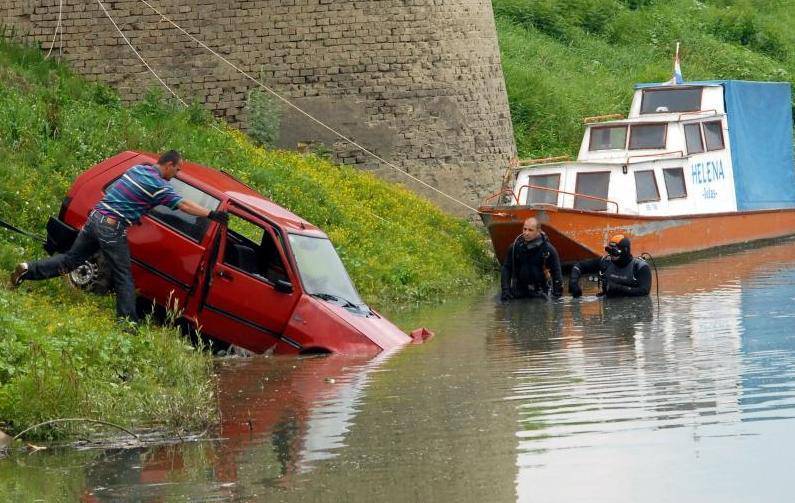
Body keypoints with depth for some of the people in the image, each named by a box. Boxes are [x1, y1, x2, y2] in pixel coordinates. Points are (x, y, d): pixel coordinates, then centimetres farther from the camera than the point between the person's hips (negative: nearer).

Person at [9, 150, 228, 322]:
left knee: (70, 259, 16)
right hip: (112, 229, -8)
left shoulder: (138, 169, 13)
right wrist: (211, 215, -10)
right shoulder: (158, 185, -11)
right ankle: (128, 321, 0)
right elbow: (183, 205, -13)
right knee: (124, 278, 0)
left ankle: (28, 270, 9)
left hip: (95, 217, 8)